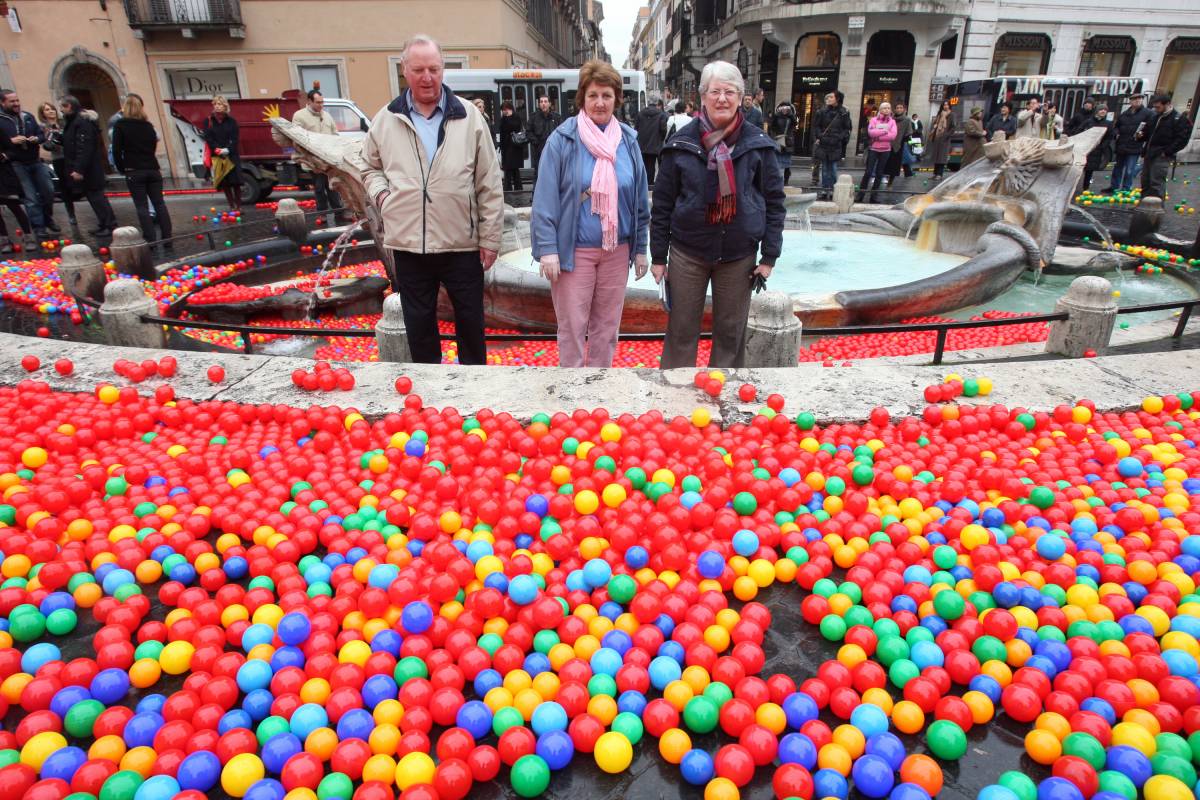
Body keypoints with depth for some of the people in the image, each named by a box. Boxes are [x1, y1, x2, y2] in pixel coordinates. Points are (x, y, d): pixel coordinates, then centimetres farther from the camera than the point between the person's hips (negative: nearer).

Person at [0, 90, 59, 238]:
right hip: (17, 164, -4)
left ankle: (47, 219, 27)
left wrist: (37, 139, -7)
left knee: (48, 191, 8)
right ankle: (38, 227, 0)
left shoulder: (28, 117, 9)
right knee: (30, 196, -5)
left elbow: (42, 134, 14)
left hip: (35, 161, 5)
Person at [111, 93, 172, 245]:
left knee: (142, 207, -1)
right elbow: (154, 147, 12)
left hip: (134, 171, -3)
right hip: (152, 169, 3)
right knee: (159, 203, 4)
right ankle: (167, 237, 1)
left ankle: (151, 240, -4)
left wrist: (121, 169, 4)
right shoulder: (148, 125, 8)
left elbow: (116, 150, -6)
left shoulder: (120, 125, -3)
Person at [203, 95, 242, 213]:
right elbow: (208, 138, -1)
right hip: (217, 157, 1)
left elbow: (235, 138, -3)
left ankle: (239, 207, 3)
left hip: (232, 155, -1)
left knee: (235, 182, -5)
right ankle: (232, 207, 6)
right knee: (225, 183, 0)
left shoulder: (231, 121, 4)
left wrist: (228, 149, -17)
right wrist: (217, 150, -14)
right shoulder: (208, 121, 5)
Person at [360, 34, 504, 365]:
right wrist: (381, 193, -1)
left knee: (470, 322, 11)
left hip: (463, 244, -2)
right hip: (408, 246, 2)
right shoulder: (385, 120, 5)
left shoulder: (468, 116, 0)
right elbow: (371, 168, 21)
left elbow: (489, 185, 0)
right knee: (419, 325, 13)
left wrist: (490, 238, -3)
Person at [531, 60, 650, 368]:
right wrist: (547, 248, -14)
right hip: (574, 250, -4)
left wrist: (640, 247, 9)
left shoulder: (628, 140, 6)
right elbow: (545, 198, -8)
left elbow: (640, 199, 10)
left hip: (617, 250, 4)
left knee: (607, 326, 13)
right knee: (572, 328, 2)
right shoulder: (562, 139, -5)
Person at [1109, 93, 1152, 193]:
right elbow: (1116, 126, 21)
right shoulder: (1123, 114, 12)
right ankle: (1115, 187, 28)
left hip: (1135, 147, -5)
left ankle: (1126, 189, 5)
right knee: (1118, 167, 16)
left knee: (1129, 170, -5)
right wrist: (1116, 133, 2)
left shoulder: (1148, 113, -3)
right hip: (1121, 145, 5)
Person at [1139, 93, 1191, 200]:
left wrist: (1167, 152, -17)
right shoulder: (1155, 117, 14)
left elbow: (1182, 140, -12)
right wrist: (1141, 135, 3)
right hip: (1149, 154, 8)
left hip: (1162, 156, -7)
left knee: (1156, 183, -11)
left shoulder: (1179, 119, -7)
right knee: (1145, 181, 12)